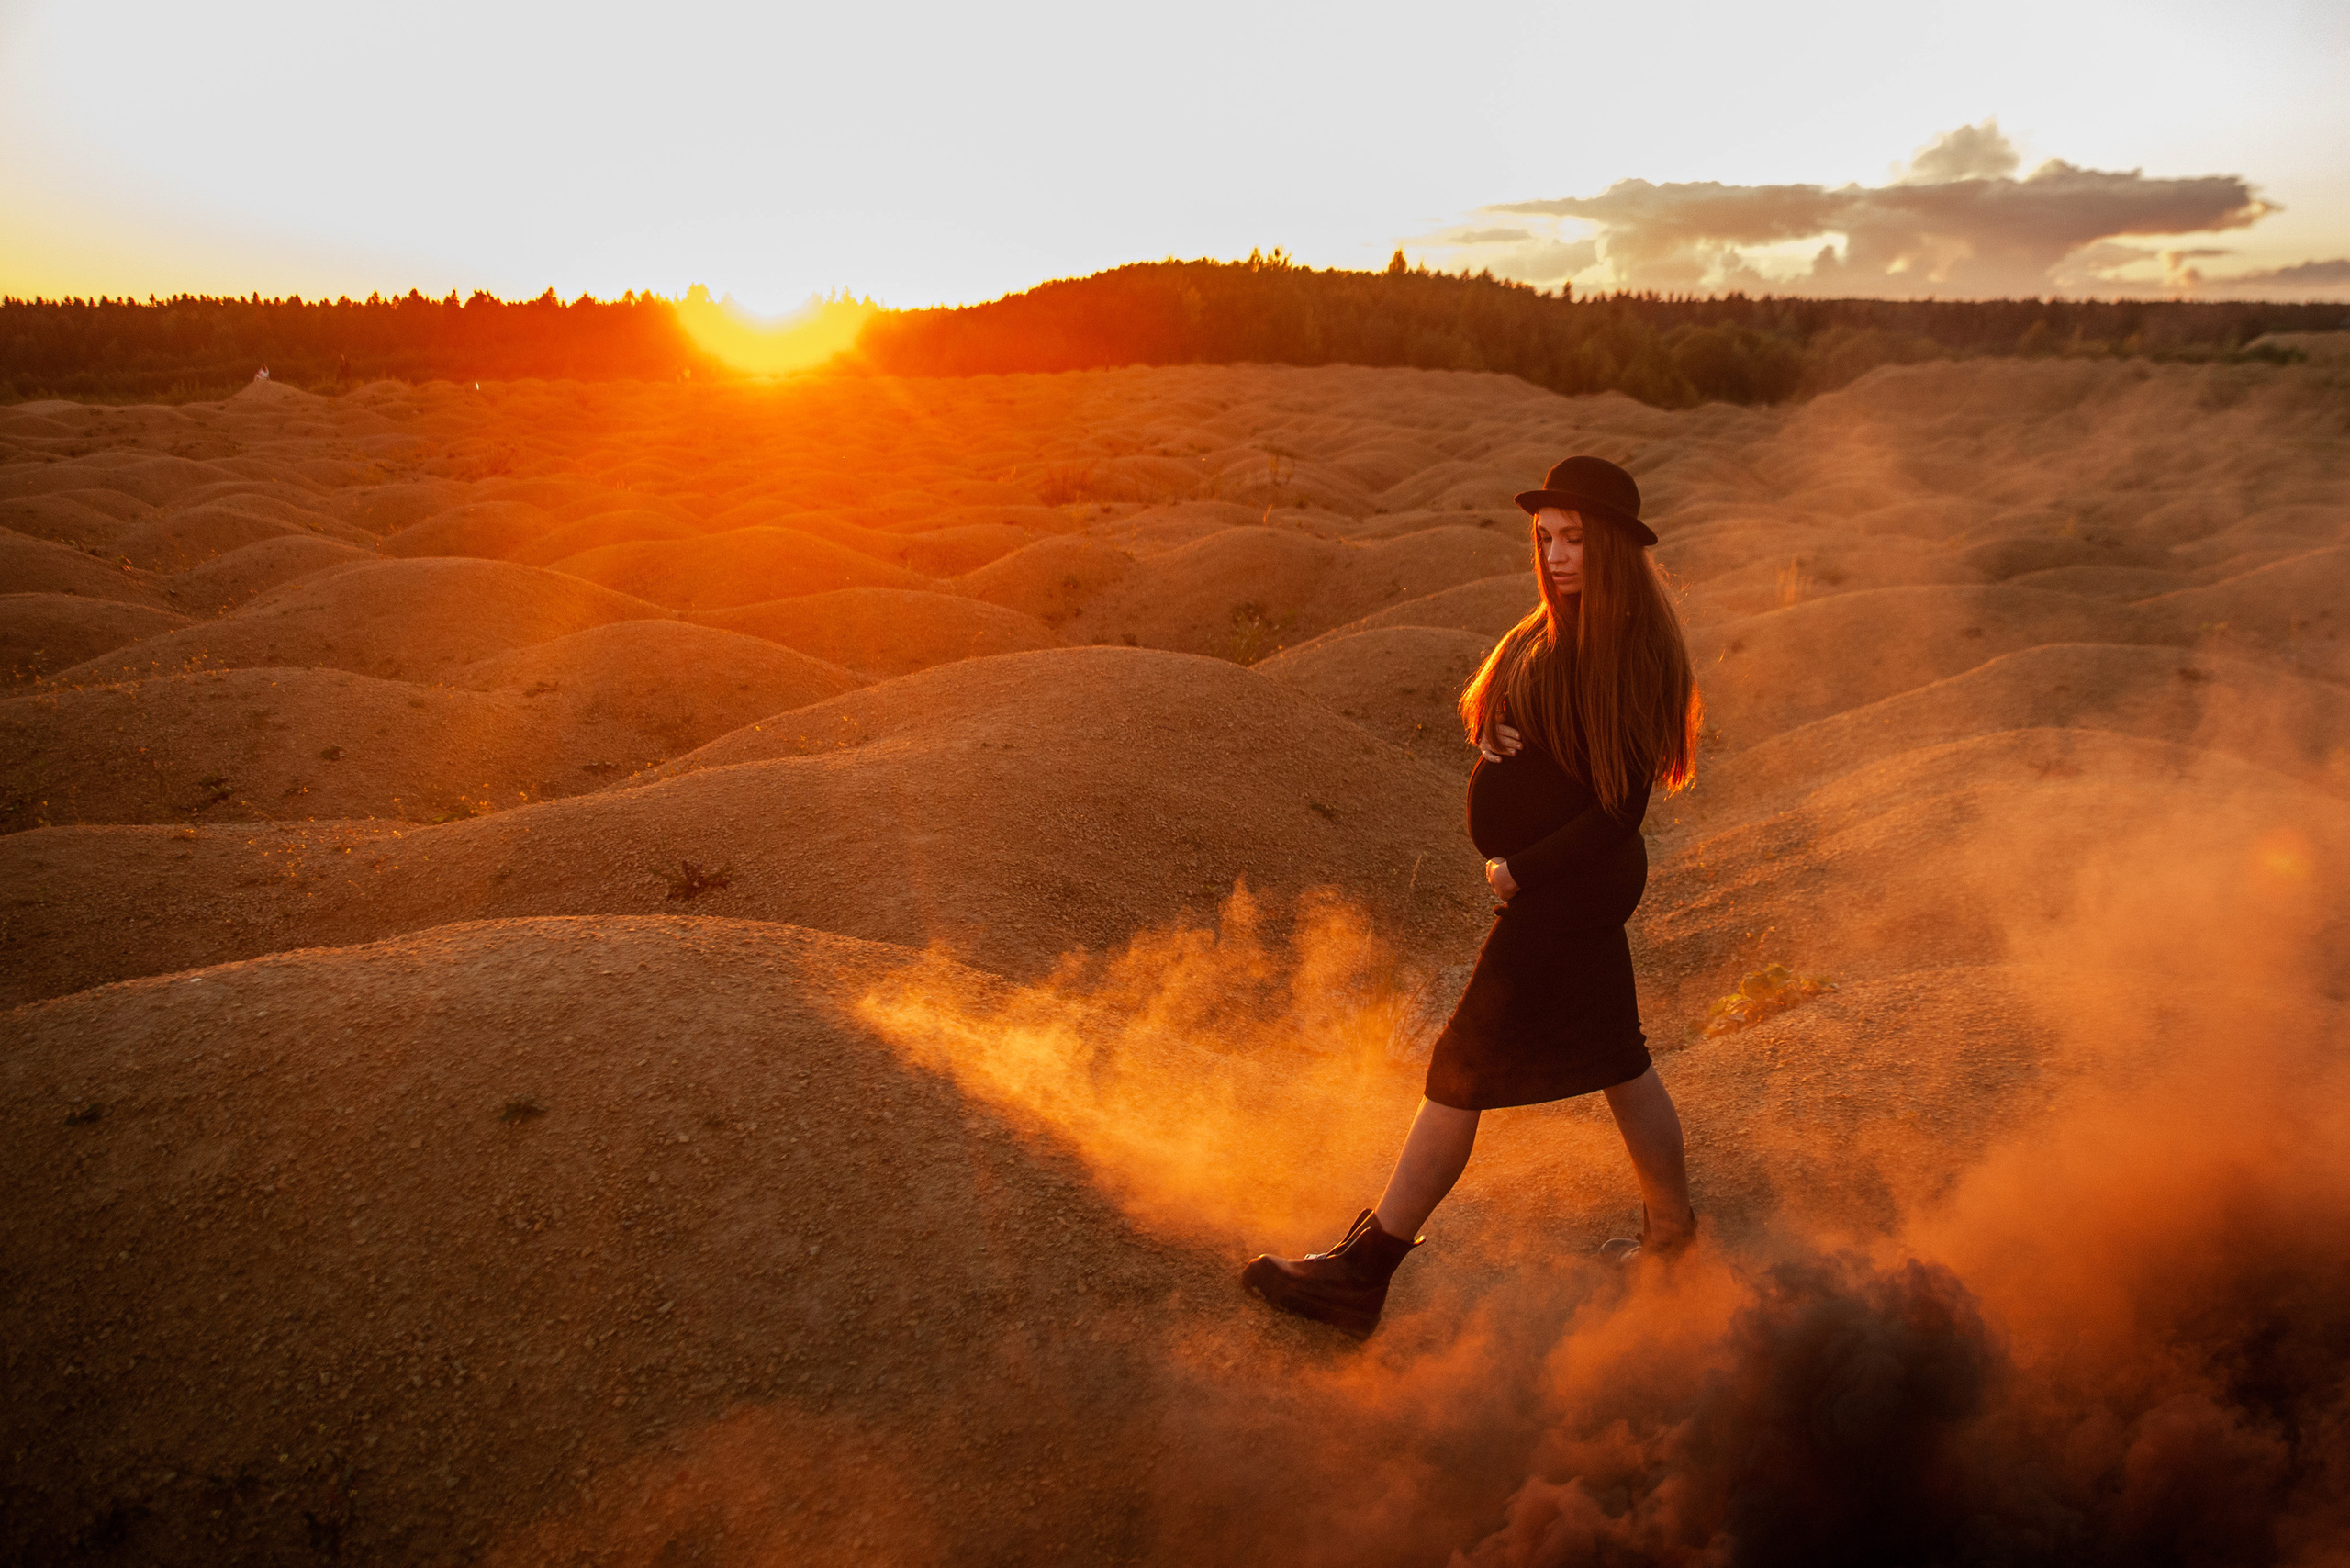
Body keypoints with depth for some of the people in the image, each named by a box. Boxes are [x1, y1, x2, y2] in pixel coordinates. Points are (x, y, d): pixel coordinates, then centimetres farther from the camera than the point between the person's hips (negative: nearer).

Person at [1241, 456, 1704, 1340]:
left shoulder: (1632, 654, -20)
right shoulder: (1554, 632, 7)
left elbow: (1620, 809, -20)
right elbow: (1485, 712, 18)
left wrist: (1516, 871, -16)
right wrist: (1494, 738, -5)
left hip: (1569, 891, -9)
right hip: (1570, 890, 9)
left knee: (1462, 1070, -5)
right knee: (1615, 1060, 19)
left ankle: (1362, 1274, 3)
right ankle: (1670, 1232, 35)